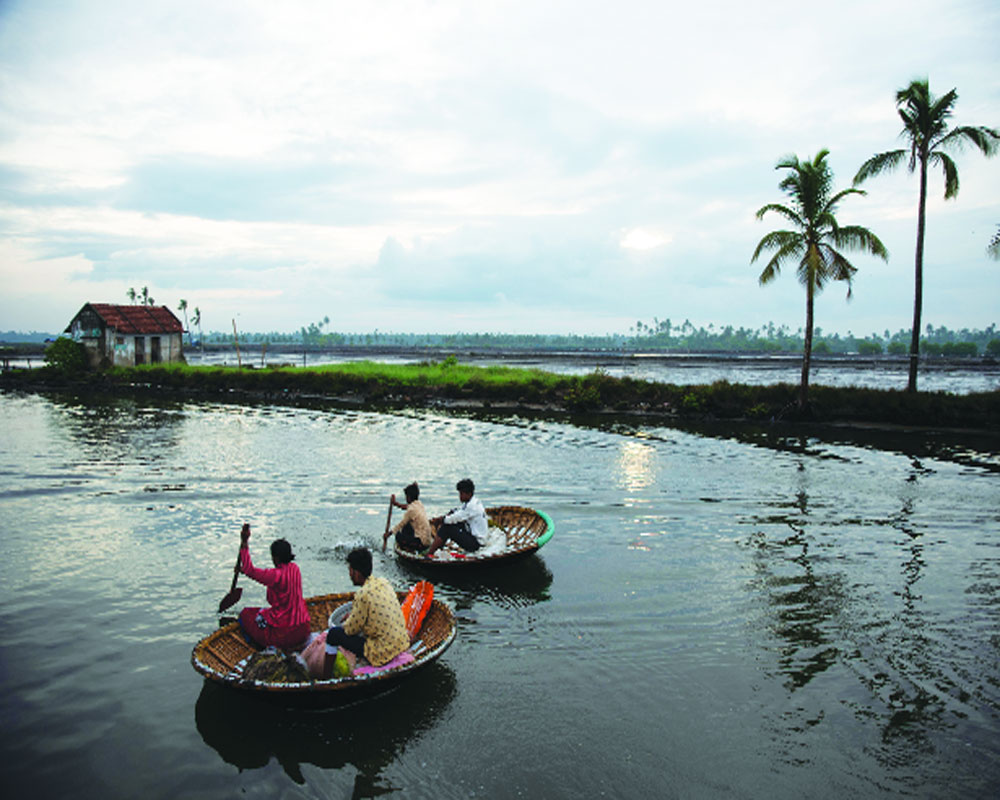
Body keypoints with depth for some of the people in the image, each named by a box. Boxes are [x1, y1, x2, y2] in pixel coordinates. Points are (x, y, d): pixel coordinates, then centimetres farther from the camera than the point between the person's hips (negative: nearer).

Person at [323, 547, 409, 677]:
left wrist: (345, 623, 11)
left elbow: (351, 629, -9)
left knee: (334, 634, 1)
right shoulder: (383, 582, 2)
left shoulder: (363, 594, -21)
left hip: (383, 654, -8)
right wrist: (352, 615, 21)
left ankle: (325, 679, 10)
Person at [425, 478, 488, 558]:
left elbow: (454, 518, -20)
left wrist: (438, 520, -6)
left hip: (475, 543, -10)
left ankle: (429, 553, -13)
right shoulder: (471, 501, 7)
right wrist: (442, 517, -4)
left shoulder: (472, 506, -21)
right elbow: (455, 511, 11)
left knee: (446, 528, -16)